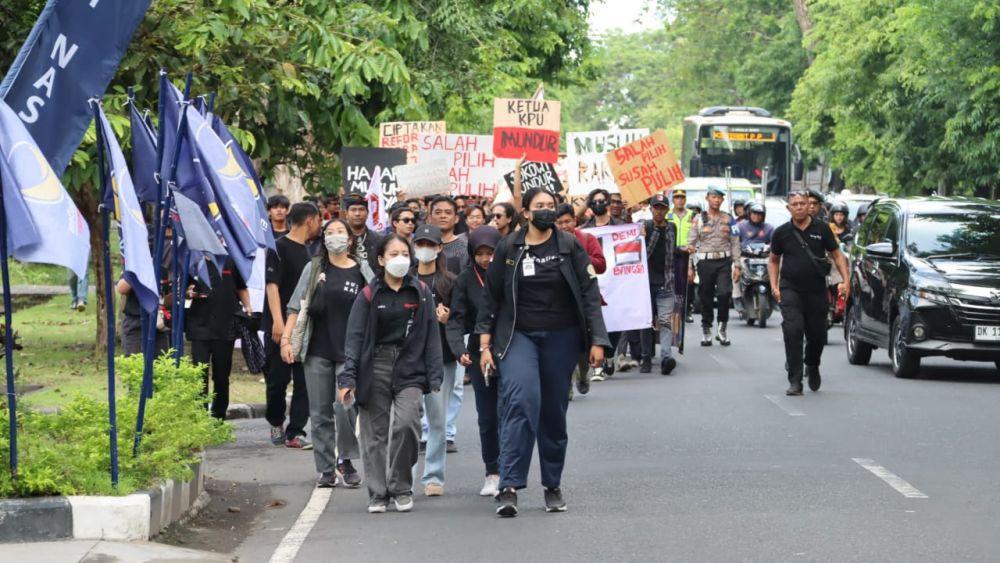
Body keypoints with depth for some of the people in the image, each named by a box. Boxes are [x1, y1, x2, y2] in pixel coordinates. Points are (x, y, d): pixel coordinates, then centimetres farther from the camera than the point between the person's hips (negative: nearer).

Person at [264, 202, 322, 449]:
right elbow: (272, 284, -14)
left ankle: (295, 432, -1)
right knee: (278, 379, 3)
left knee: (304, 381, -2)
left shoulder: (307, 251, 17)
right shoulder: (279, 248, -7)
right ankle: (276, 423, 24)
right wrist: (278, 321, -22)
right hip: (281, 326, -7)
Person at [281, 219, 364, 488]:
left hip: (349, 353, -2)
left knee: (344, 406, -13)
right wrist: (286, 339, -2)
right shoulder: (314, 269, 8)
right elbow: (296, 306, 7)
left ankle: (345, 460, 6)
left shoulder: (362, 273, 4)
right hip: (317, 352, 2)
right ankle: (326, 470, 11)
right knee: (320, 413, 3)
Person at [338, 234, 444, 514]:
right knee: (375, 433, 2)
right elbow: (354, 338, 0)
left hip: (409, 368, 0)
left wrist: (434, 378, 1)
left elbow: (432, 336, 7)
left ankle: (401, 488, -2)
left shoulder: (421, 292, 6)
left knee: (406, 422, -18)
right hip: (375, 366, 0)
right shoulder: (369, 296, 2)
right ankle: (378, 493, 12)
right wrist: (348, 378, -8)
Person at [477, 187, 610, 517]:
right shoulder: (509, 249, 1)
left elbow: (589, 294, 1)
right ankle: (509, 487, -24)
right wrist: (485, 345, 2)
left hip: (561, 338, 2)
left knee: (554, 410, 7)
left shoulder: (569, 246, 2)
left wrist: (597, 341, -6)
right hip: (518, 335, -2)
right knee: (521, 398, -21)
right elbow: (492, 298, 6)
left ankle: (553, 487, 20)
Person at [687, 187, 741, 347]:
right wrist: (689, 267, -1)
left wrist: (736, 265, 2)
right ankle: (706, 330, 15)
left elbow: (735, 243, 9)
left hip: (724, 261, 0)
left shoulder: (728, 219, 10)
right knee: (706, 297, 4)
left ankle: (722, 328, -2)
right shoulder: (699, 219, 7)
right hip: (705, 261, 0)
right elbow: (691, 243, 5)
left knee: (724, 294, -16)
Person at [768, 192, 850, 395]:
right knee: (792, 332, -15)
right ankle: (795, 381, -11)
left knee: (817, 335, 9)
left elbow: (837, 254, 7)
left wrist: (845, 280, -4)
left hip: (817, 290, 1)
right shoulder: (782, 233, 2)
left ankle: (812, 367, 41)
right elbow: (773, 260, 14)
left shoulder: (821, 229, 1)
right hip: (790, 289, -1)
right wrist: (774, 285, 2)